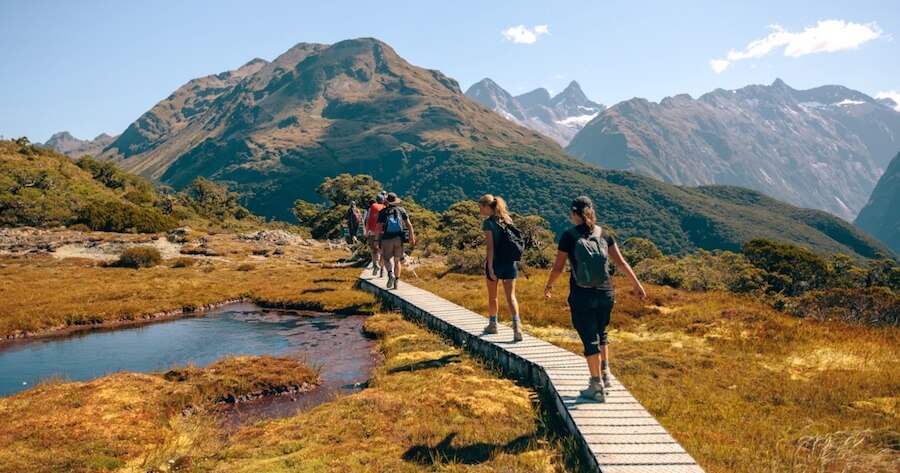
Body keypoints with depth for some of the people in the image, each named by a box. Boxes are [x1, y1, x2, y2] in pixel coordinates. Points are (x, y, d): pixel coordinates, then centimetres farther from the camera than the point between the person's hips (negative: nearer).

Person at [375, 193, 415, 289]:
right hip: (399, 238, 2)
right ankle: (395, 282, 10)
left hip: (387, 238, -2)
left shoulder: (383, 212, 2)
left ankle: (390, 273, -24)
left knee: (387, 259, 6)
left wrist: (376, 239, 2)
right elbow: (409, 225, 1)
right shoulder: (401, 210, 7)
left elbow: (378, 227, -5)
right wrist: (412, 237, 7)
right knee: (397, 261, 12)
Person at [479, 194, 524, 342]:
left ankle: (492, 324, 28)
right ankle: (516, 325, -15)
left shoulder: (489, 222, -11)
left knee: (492, 295, 13)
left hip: (495, 261, -5)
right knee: (511, 295, 2)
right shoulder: (508, 220, 9)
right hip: (509, 261, 5)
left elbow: (490, 246, -16)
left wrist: (490, 267, -16)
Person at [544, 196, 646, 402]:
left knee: (590, 339, 4)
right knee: (601, 333, 26)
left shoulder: (569, 237, -8)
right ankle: (605, 374, 27)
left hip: (581, 295, -4)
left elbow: (558, 268, -5)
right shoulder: (604, 234, 2)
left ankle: (597, 387, 10)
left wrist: (549, 286, 12)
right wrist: (637, 284, 13)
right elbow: (621, 262, 3)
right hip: (605, 293, 4)